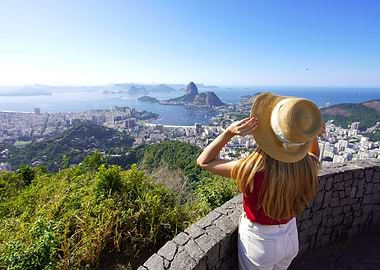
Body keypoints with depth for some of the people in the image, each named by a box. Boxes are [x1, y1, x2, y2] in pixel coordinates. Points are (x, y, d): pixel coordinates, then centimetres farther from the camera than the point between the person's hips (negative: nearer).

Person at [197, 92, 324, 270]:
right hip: (290, 238, 4)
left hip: (259, 242, -4)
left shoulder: (253, 170, -36)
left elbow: (204, 161, -23)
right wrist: (313, 134, -11)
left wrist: (230, 132, -34)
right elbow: (314, 154, 7)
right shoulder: (308, 166, -21)